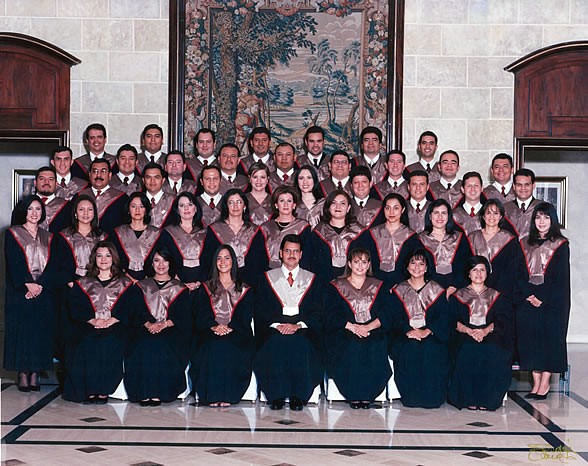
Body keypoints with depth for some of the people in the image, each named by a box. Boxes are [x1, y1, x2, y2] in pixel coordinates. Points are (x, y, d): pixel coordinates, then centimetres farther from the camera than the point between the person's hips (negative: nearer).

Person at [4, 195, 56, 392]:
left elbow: (52, 265, 5)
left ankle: (35, 374, 4)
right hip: (20, 292, -3)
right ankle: (22, 375, 0)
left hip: (44, 292, 3)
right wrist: (27, 284, -16)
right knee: (22, 331, -4)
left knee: (41, 331, 0)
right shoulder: (13, 234, 4)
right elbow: (13, 263, -5)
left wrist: (40, 285, -10)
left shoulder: (48, 237, 14)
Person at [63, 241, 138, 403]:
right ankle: (90, 390, -27)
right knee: (86, 344, -33)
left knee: (109, 343, -35)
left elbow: (130, 308, 2)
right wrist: (93, 320, -12)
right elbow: (75, 308, 6)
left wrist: (111, 320, -14)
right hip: (88, 326, 1)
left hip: (116, 326, -1)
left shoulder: (125, 284, 16)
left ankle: (103, 391, -28)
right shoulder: (83, 283, 19)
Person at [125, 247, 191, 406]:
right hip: (145, 329, 1)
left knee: (163, 347, -34)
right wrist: (148, 324, -12)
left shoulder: (179, 289, 16)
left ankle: (158, 393, -30)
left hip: (171, 330, -1)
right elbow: (135, 312, 8)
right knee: (142, 347, -32)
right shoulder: (142, 286, 20)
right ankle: (144, 393, -29)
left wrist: (164, 324, -13)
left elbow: (183, 316, 5)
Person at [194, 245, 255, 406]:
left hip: (236, 333, -1)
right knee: (213, 346, -33)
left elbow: (245, 317, 3)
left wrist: (229, 328, -16)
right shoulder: (206, 288, 19)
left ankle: (227, 395, -31)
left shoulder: (244, 290, 16)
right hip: (210, 332, 1)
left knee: (229, 347, -33)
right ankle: (212, 395, -31)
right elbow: (202, 315, 6)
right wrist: (214, 326, -15)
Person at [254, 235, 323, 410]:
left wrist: (298, 325, -12)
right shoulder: (268, 277, 16)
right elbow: (260, 309, 7)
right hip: (274, 327, 0)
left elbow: (317, 311, 6)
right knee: (276, 344, -33)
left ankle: (298, 396, -23)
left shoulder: (311, 279, 17)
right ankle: (276, 396, -22)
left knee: (301, 345, -33)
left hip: (303, 328, 0)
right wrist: (276, 324, -11)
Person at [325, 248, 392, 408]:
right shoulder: (336, 287, 13)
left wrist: (368, 327, -15)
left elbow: (385, 315, 4)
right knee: (352, 347, -33)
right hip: (345, 333, -1)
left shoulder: (378, 287, 17)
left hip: (373, 331, 1)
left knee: (376, 347, -31)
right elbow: (331, 316, 0)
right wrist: (352, 327, -16)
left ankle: (368, 395, -20)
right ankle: (353, 395, -23)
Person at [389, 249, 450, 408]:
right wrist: (408, 331, -17)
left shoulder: (437, 290, 12)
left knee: (431, 349, -32)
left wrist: (427, 331, -17)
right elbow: (395, 317, 3)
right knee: (409, 348, -31)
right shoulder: (399, 290, 14)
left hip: (431, 335, -1)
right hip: (405, 335, 1)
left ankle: (431, 396, -19)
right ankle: (411, 397, -19)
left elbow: (443, 317, 0)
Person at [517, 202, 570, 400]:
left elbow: (560, 277, -6)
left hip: (552, 302, -3)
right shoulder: (525, 244, 11)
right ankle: (536, 383, 5)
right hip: (528, 300, 3)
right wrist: (529, 295, -10)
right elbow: (520, 275, 5)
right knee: (530, 338, 0)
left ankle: (545, 383, -1)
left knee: (550, 337, -5)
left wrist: (542, 297, -13)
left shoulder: (560, 245, 1)